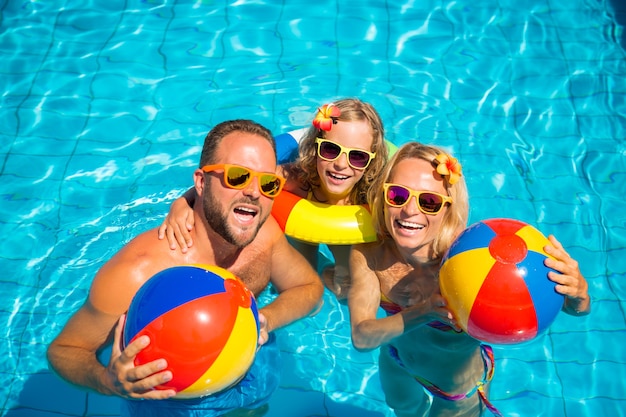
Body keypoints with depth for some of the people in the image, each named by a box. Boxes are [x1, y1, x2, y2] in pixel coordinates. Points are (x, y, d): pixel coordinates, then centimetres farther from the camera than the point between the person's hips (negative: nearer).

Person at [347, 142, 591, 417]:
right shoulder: (367, 253, -30)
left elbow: (575, 307, -35)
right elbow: (361, 337, -32)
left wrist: (578, 292, -59)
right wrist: (425, 311, -49)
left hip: (457, 383, -3)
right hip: (394, 362, 4)